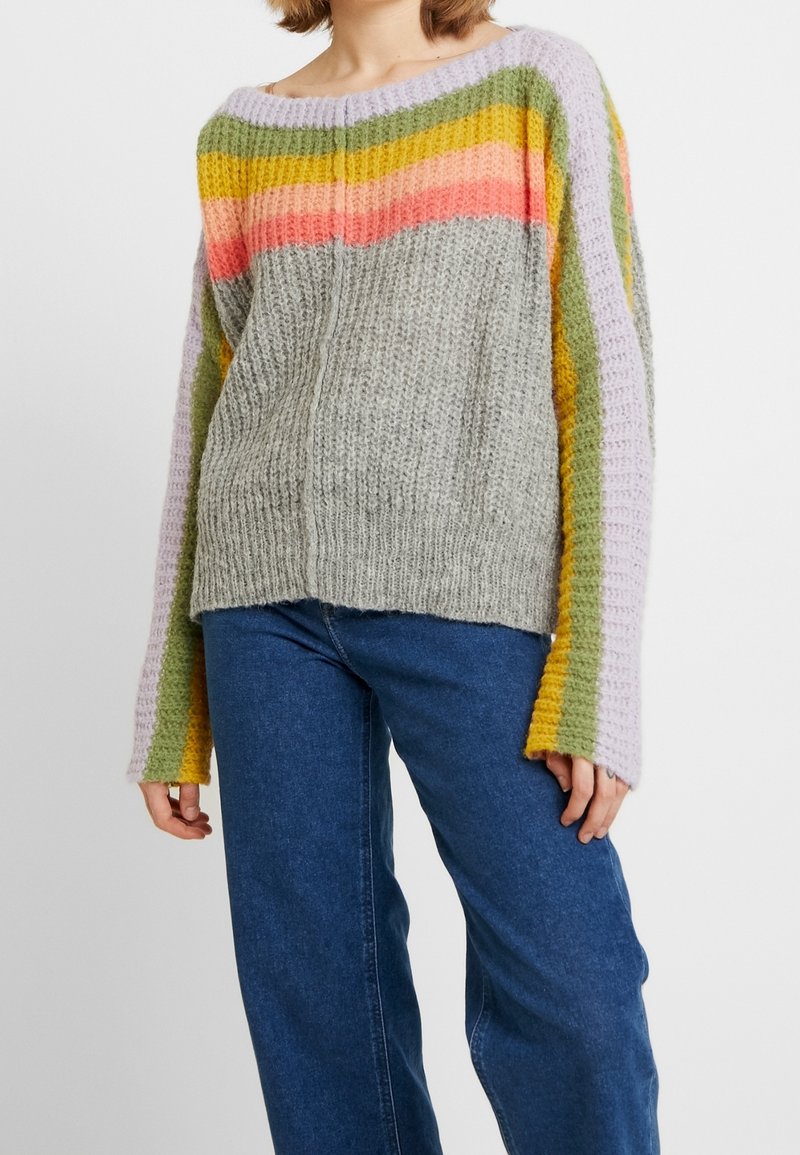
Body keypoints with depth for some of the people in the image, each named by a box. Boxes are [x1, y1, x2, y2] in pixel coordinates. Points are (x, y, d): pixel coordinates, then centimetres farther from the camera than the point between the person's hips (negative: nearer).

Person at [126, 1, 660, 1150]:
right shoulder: (238, 137, 14)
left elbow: (608, 381, -2)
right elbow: (207, 419, 14)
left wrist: (597, 684, -11)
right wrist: (170, 713, 11)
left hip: (476, 597, -3)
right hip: (270, 599, 3)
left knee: (565, 998, -6)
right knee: (315, 1005, 3)